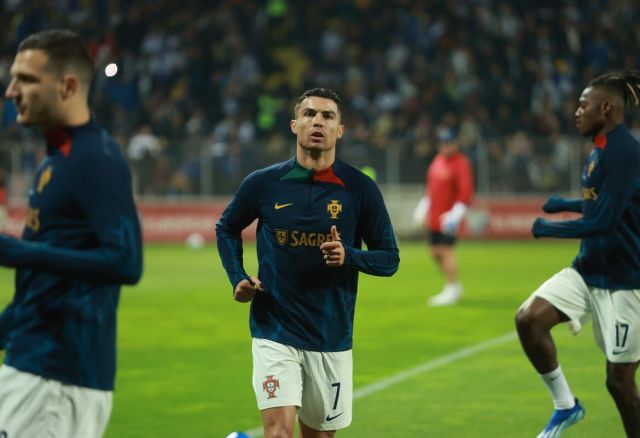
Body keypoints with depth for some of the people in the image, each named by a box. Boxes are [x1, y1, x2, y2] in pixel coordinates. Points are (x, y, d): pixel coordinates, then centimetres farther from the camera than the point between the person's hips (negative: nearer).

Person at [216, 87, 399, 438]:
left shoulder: (360, 189, -3)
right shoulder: (264, 183, -2)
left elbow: (389, 258, 2)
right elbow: (226, 228, 17)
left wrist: (349, 256, -17)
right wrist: (237, 278, 2)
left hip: (332, 338, 1)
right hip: (274, 332, -1)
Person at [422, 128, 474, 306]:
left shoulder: (461, 163, -11)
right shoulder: (438, 160, 15)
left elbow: (465, 192, -17)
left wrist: (455, 215, -24)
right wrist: (424, 206, 22)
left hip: (448, 216, -9)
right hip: (433, 216, 9)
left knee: (446, 250, -15)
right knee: (435, 252, 11)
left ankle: (452, 290, -10)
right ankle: (454, 287, 23)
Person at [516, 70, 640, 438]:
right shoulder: (600, 150, 9)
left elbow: (604, 221, -25)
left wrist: (548, 228, -14)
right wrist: (565, 204, 27)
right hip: (587, 269, 8)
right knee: (529, 319, -10)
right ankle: (566, 405, 7)